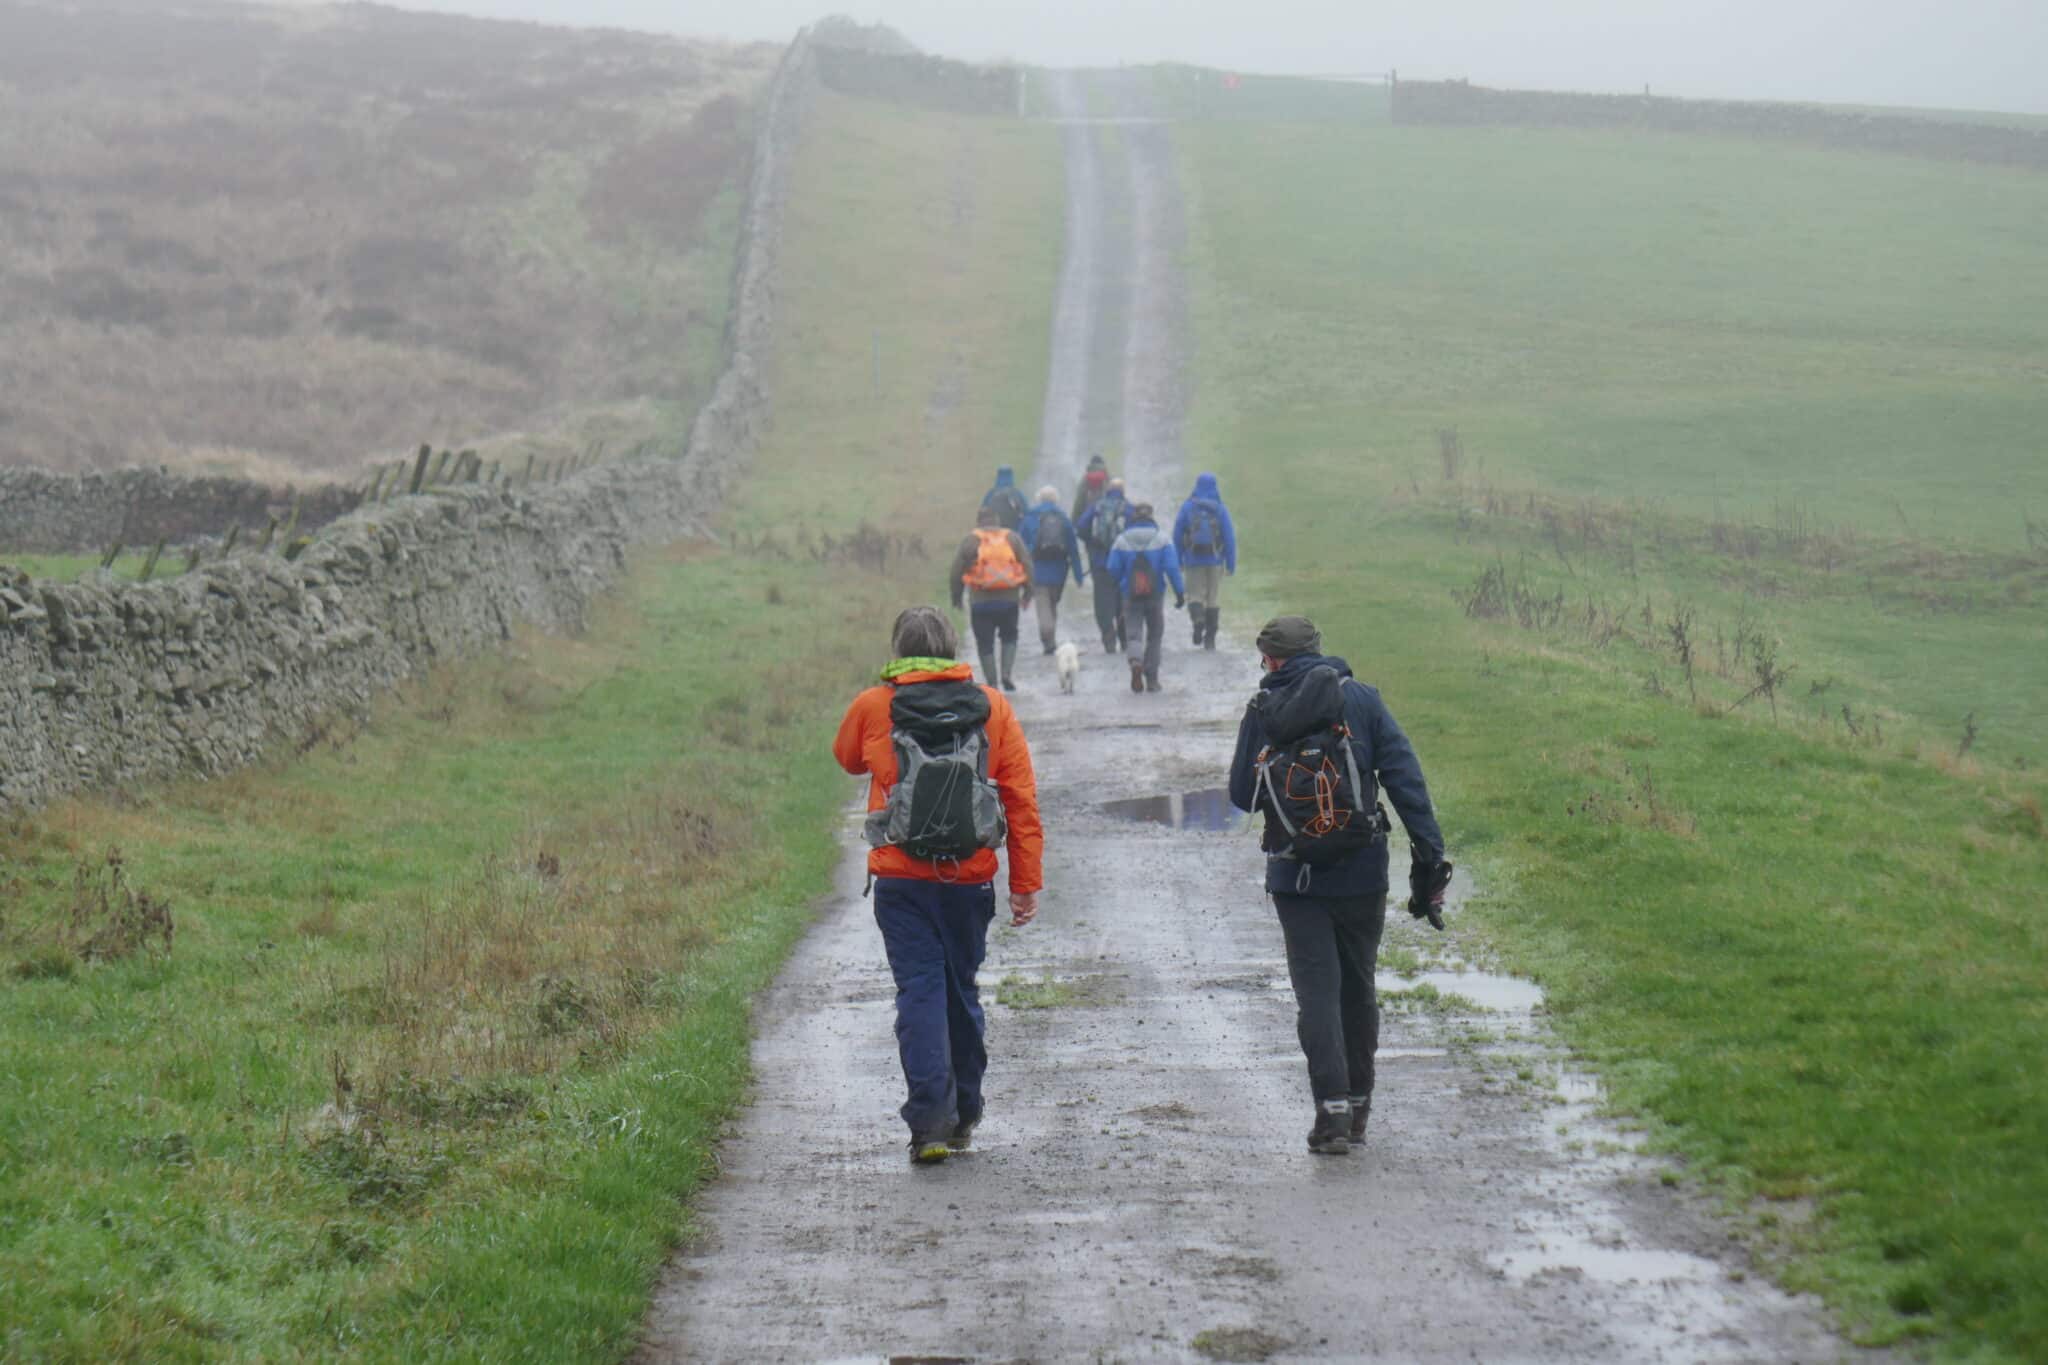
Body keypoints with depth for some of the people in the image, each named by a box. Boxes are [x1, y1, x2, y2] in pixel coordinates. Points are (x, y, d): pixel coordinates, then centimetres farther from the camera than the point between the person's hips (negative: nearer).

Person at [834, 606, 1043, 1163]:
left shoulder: (872, 708, -2)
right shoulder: (992, 708, 2)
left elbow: (847, 758, 21)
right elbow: (1022, 800, 2)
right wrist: (1026, 881, 5)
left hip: (900, 879, -2)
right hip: (971, 880, 2)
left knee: (919, 992, -2)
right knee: (961, 989, 16)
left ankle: (930, 1120, -13)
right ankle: (963, 1114, 27)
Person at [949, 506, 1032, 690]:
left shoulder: (970, 540, 0)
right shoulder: (1012, 538, 5)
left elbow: (957, 571, 0)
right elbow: (1027, 566, 5)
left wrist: (956, 597, 10)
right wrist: (1027, 592, 15)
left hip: (981, 601, -2)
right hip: (1009, 599, 2)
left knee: (985, 643, 6)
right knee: (1009, 637, 19)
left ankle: (992, 683, 3)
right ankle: (1006, 673, 1)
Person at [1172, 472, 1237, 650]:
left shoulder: (1187, 507, 0)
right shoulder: (1220, 509, -3)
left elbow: (1177, 535, 1)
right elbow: (1229, 537, -5)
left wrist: (1178, 561, 8)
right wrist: (1231, 564, -1)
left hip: (1193, 560, 0)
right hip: (1215, 560, 0)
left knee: (1195, 595, 8)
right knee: (1212, 599, 9)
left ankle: (1198, 618, -24)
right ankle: (1210, 639, 8)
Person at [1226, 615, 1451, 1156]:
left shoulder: (1262, 713, -1)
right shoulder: (1361, 700, 0)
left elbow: (1243, 796, 5)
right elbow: (1405, 776, -5)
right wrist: (1429, 853, -5)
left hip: (1295, 876, -1)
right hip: (1361, 873, 1)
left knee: (1316, 990, 0)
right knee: (1358, 989, 15)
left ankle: (1333, 1107, -14)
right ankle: (1357, 1108, 22)